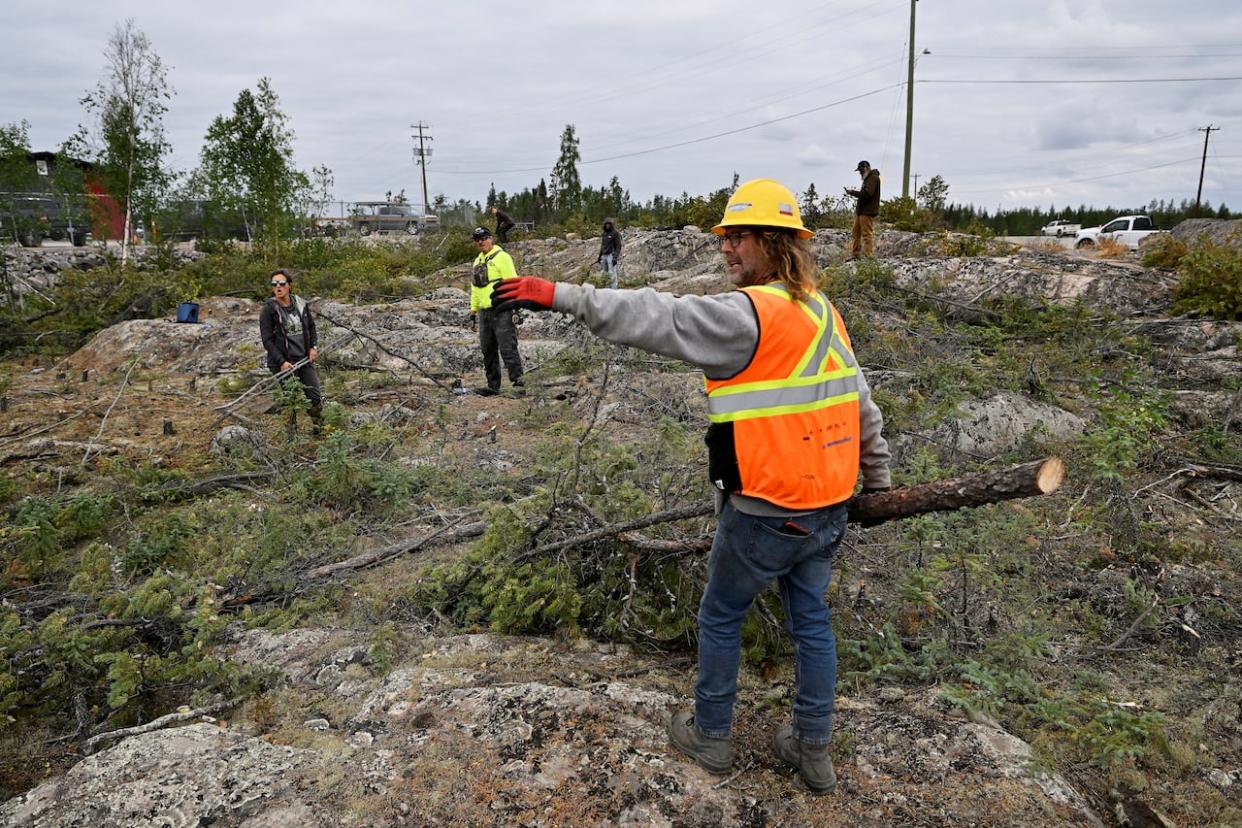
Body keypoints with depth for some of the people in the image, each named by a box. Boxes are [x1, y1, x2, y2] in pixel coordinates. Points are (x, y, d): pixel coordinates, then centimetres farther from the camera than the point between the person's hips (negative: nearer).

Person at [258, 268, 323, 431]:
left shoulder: (301, 304, 4)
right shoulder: (268, 310, -9)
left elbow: (311, 326, 18)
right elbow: (267, 340, -11)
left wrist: (313, 346, 2)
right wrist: (282, 362, -18)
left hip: (305, 360, 4)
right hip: (284, 363, -4)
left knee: (316, 397, 6)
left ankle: (320, 429, 24)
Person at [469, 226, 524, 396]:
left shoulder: (502, 257, -4)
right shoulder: (477, 261, 20)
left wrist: (514, 306, -18)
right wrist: (473, 311, 21)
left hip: (501, 310, -8)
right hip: (484, 312, 8)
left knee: (507, 347, -12)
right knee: (488, 351, 9)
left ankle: (517, 378, -10)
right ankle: (493, 385, 15)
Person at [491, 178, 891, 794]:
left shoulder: (749, 314, -20)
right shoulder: (823, 311, 8)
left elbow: (658, 318, -26)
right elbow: (861, 406, 14)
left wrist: (562, 296, -25)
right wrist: (877, 479, 26)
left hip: (764, 516, -8)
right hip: (826, 507, 8)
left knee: (720, 617, 14)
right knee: (810, 621, 19)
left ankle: (709, 735, 32)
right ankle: (813, 750, 33)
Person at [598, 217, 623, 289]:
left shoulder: (615, 233, -8)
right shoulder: (604, 234, 14)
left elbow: (618, 246, -12)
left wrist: (615, 258, -20)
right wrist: (600, 256, 17)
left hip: (612, 256, -7)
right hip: (604, 256, 7)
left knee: (612, 274, -11)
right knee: (606, 274, 6)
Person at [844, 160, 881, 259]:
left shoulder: (873, 178, -8)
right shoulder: (868, 178, 24)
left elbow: (867, 193, -21)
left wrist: (852, 192, -16)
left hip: (867, 212, -10)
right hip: (861, 211, 10)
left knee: (867, 234, -10)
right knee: (855, 233, 10)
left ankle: (868, 256, -10)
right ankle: (855, 255, 14)